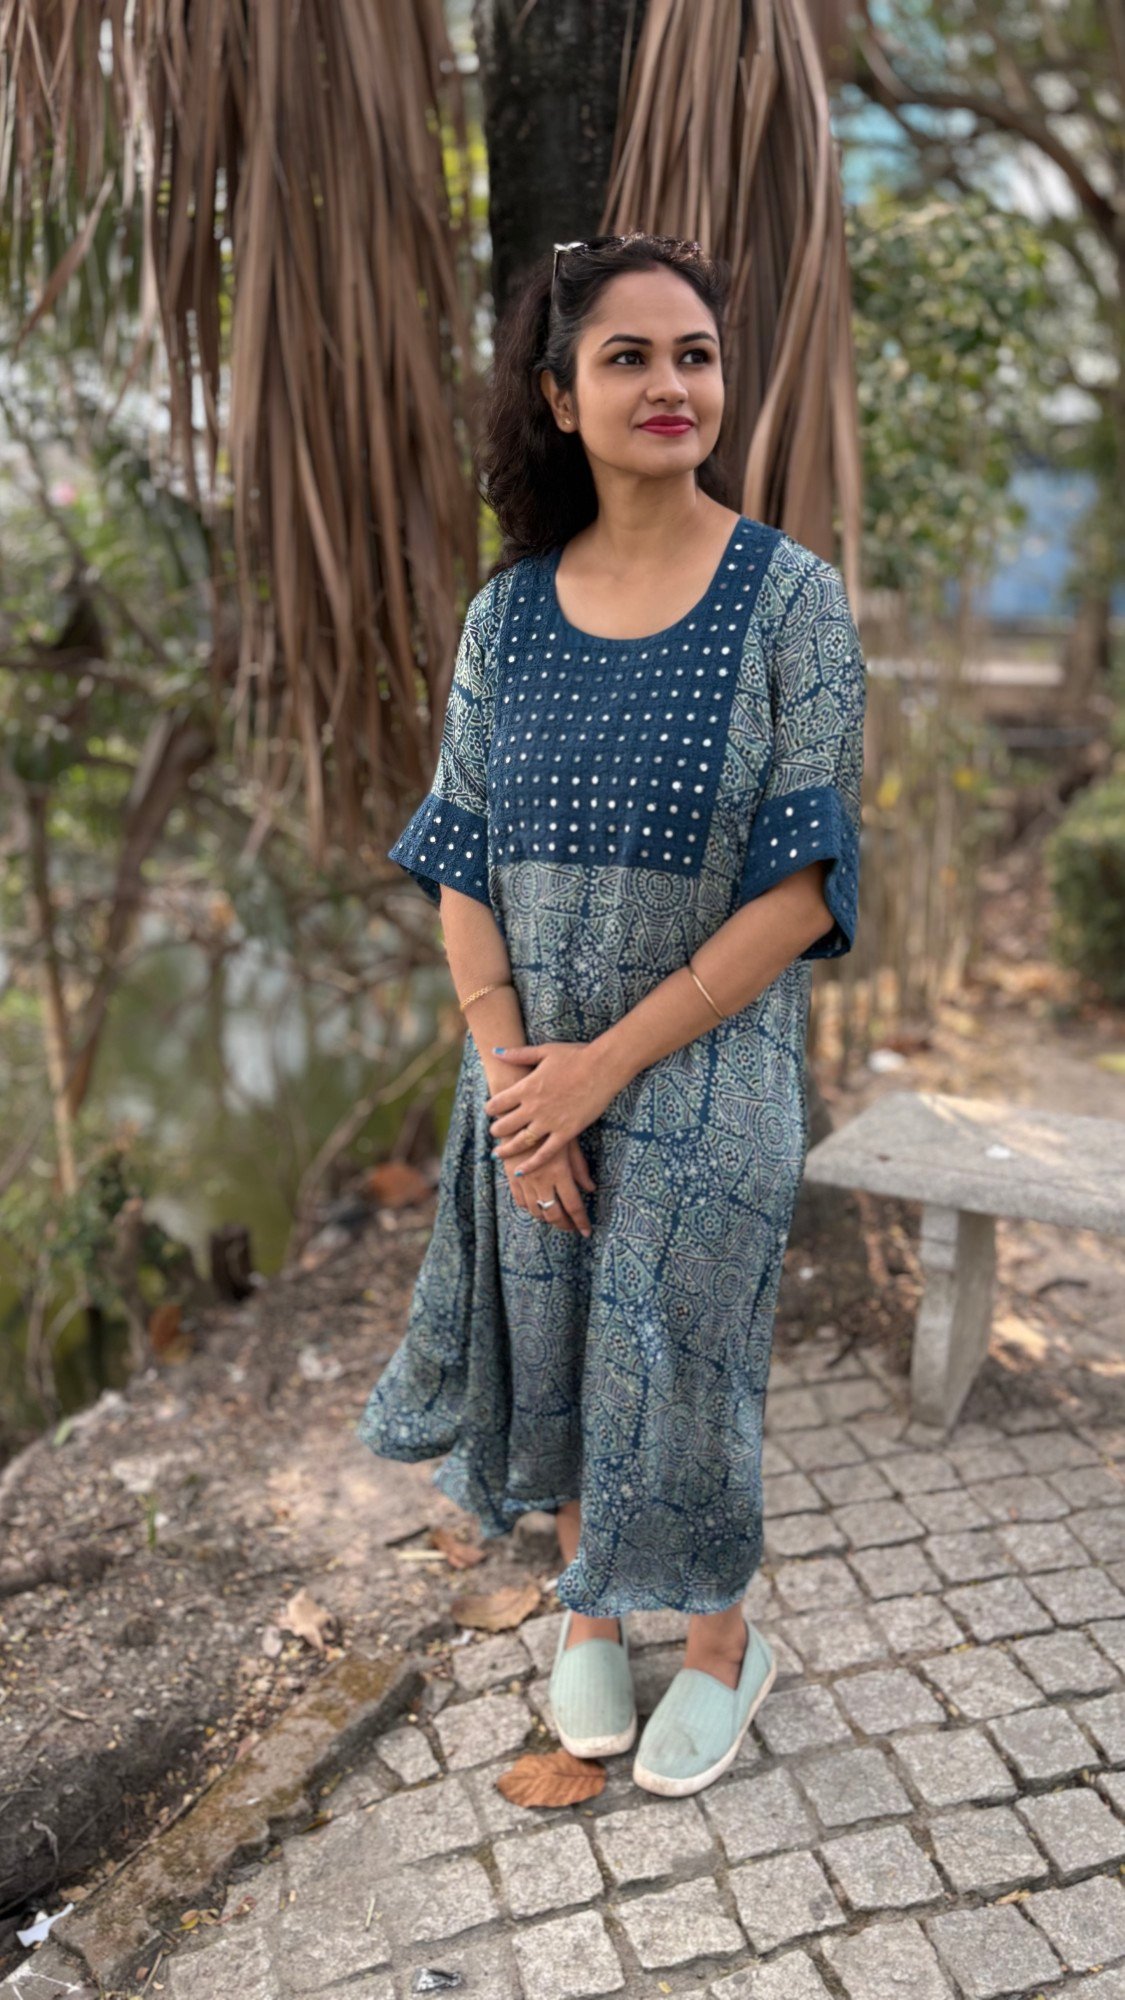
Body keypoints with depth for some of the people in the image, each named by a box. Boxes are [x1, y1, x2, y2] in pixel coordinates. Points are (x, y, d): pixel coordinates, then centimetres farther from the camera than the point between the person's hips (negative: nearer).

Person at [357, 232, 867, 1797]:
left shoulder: (792, 596, -9)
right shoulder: (508, 613, 1)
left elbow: (803, 887, -14)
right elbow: (462, 867, 1)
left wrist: (605, 1065, -16)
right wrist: (514, 1080, -11)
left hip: (707, 1078, -3)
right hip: (532, 1078, 3)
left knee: (673, 1366, 8)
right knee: (552, 1352, 15)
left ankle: (723, 1643, 37)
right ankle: (589, 1606, 43)